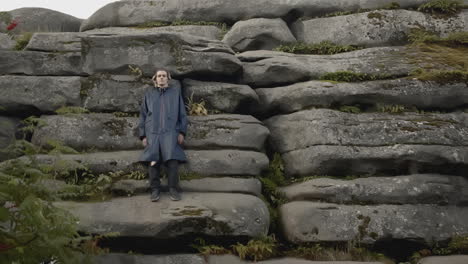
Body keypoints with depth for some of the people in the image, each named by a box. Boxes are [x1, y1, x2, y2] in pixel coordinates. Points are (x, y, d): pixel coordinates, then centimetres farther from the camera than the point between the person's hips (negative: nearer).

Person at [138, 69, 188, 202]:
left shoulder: (175, 92, 15)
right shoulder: (149, 94, 17)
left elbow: (182, 113, 12)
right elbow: (143, 115, 15)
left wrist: (182, 132, 3)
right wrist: (143, 135, 7)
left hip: (170, 132, -1)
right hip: (152, 132, 2)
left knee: (172, 160, -15)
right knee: (153, 161, -7)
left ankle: (173, 189, -12)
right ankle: (155, 190, -2)